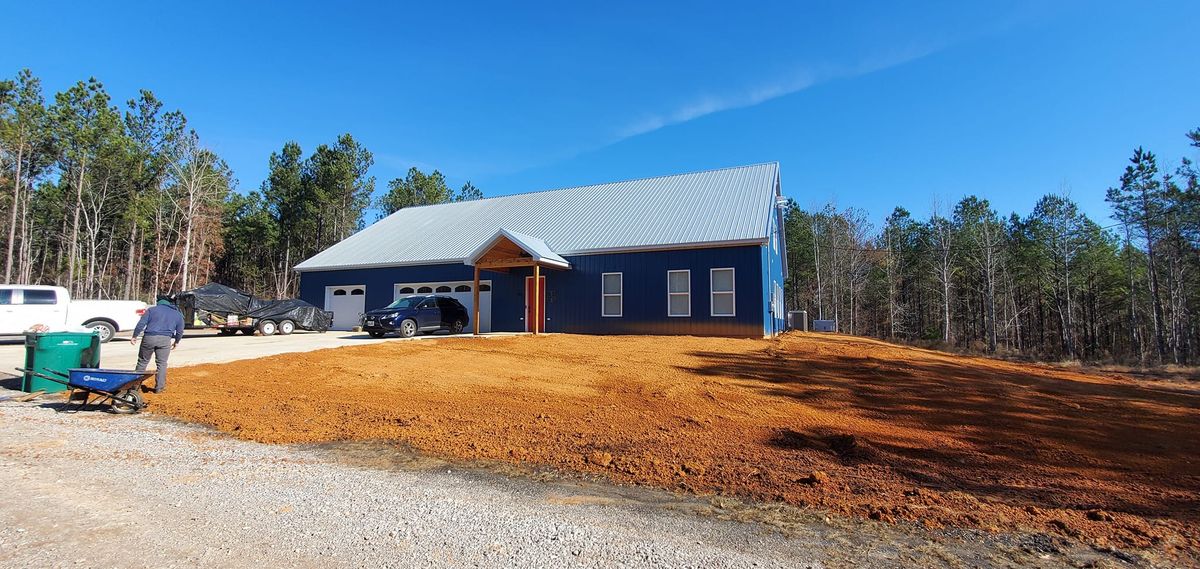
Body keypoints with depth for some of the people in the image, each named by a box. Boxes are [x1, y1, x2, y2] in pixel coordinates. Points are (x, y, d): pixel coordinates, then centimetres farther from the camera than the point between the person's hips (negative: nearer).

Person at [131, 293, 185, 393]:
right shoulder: (177, 314, 15)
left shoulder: (152, 309, 9)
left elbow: (141, 324, 1)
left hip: (149, 337, -1)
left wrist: (134, 336, 8)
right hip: (165, 340, 1)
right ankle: (159, 387, 7)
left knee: (142, 361, 14)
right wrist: (176, 342, 29)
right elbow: (180, 331, 16)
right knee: (162, 363, 6)